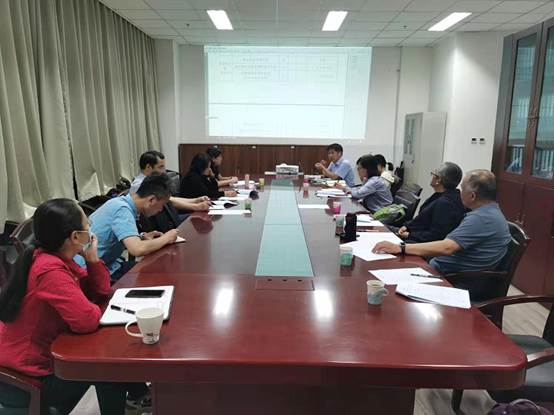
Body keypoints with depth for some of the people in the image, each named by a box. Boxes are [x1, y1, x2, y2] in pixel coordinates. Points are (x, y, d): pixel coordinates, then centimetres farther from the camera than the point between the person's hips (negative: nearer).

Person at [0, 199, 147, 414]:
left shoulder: (56, 258, -2)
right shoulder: (50, 270, -31)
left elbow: (99, 291, 3)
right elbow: (87, 320, -36)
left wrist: (92, 259, -12)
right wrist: (94, 308, -13)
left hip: (44, 352, 9)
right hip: (31, 375, -9)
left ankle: (140, 394, 31)